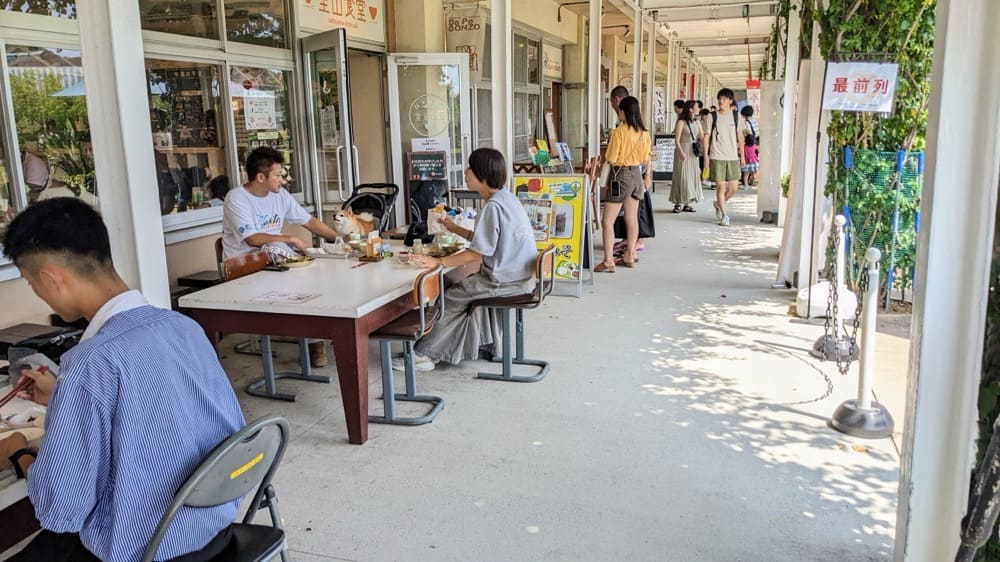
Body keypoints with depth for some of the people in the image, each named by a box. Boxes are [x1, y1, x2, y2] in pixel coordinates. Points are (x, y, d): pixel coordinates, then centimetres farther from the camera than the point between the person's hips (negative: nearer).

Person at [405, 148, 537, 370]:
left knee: (451, 297, -1)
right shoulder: (506, 197, 8)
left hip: (506, 281, -9)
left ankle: (425, 354, 11)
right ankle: (486, 344, 29)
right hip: (518, 275, 9)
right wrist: (455, 229, 20)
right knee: (468, 286, 24)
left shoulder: (493, 207, -20)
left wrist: (437, 262, -20)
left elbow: (476, 253, -21)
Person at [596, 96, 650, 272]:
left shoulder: (619, 131, -15)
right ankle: (630, 256, 25)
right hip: (636, 174, 7)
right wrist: (646, 175, 25)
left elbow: (611, 159, -14)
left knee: (607, 221, -5)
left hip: (620, 174, -7)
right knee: (632, 218, 15)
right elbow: (646, 159, 11)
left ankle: (608, 261, -10)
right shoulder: (644, 132, 3)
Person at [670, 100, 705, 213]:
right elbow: (677, 140, -13)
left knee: (693, 176, 7)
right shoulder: (681, 122, -9)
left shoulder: (697, 122, 11)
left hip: (693, 152, 7)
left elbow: (702, 138, 10)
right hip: (683, 151, -7)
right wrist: (681, 152, -24)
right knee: (682, 177, -5)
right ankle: (678, 203, 1)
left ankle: (687, 203, 13)